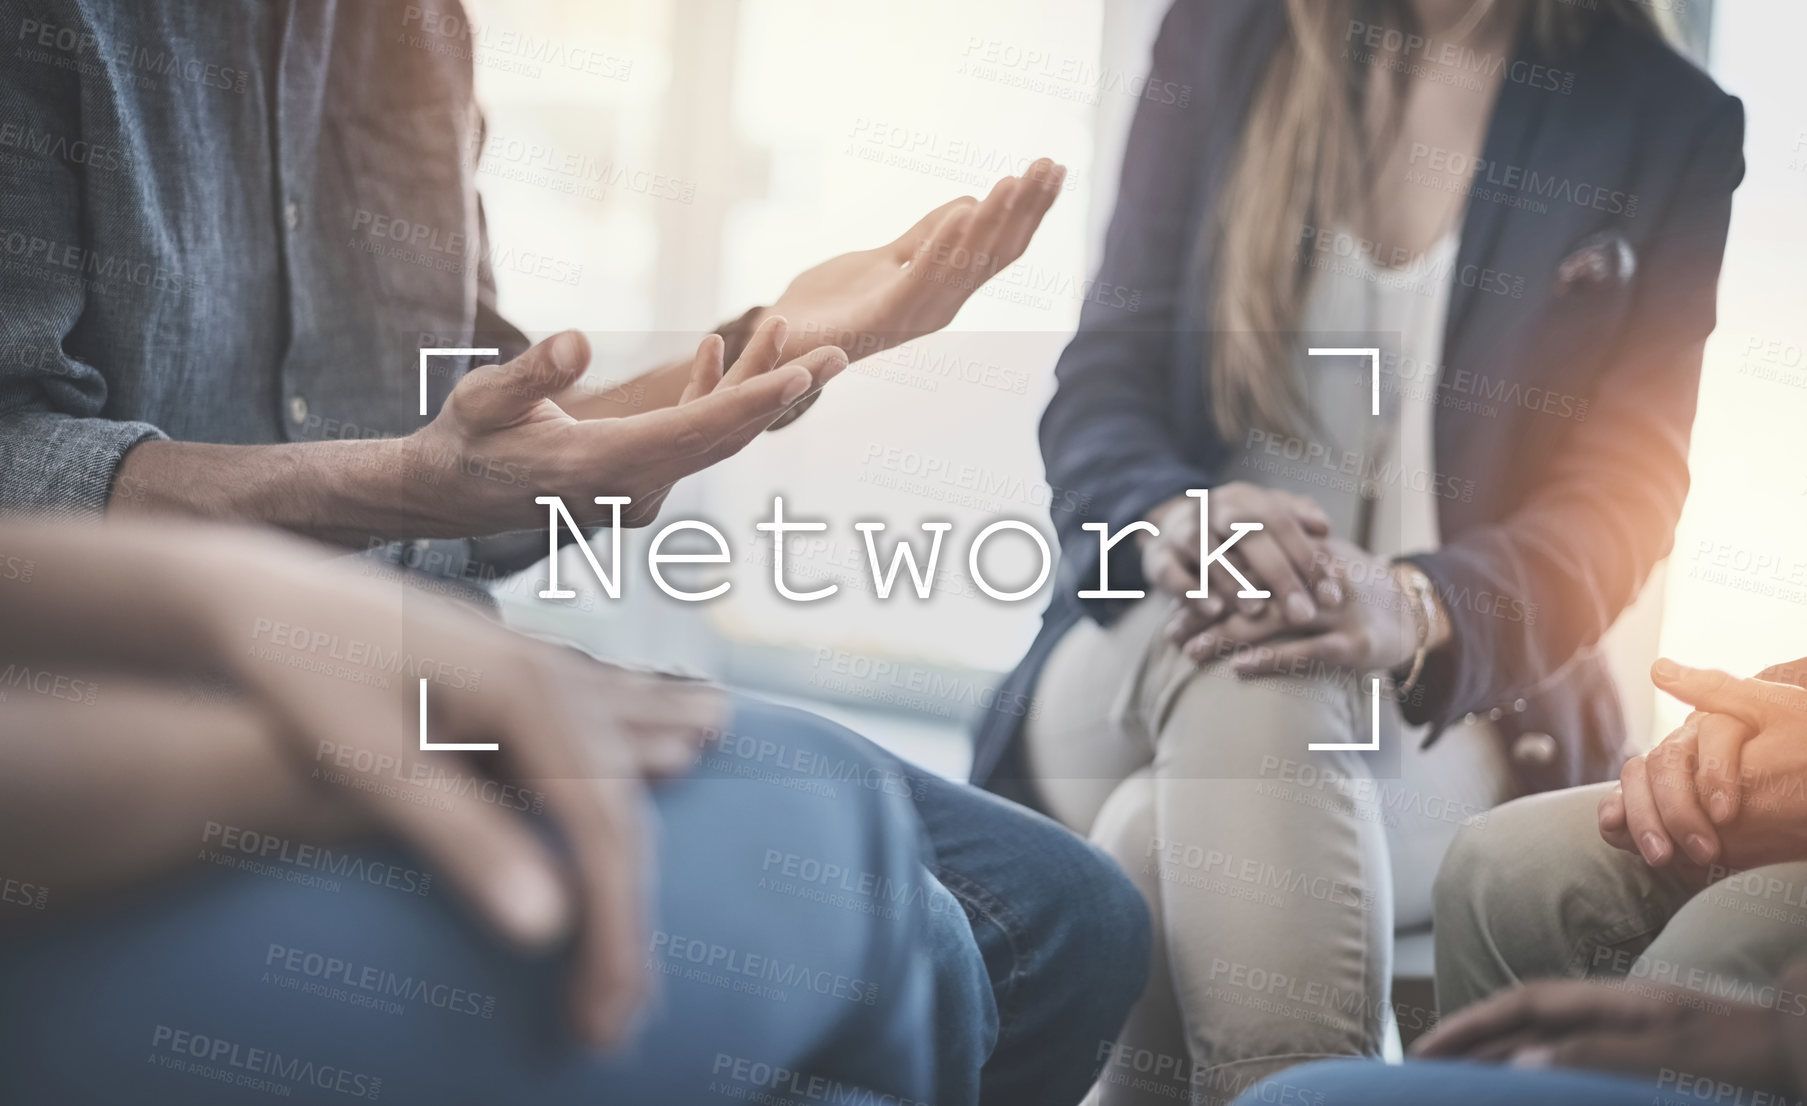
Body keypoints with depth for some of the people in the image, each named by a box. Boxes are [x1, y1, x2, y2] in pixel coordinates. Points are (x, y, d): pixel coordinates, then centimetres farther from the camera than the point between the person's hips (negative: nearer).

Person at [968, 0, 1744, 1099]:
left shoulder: (1677, 131, 4)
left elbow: (1624, 489, -5)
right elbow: (1103, 377, 3)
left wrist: (1414, 613, -27)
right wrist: (1176, 516, -22)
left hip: (1449, 710, -1)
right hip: (1144, 650, 2)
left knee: (1159, 841, -34)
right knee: (1247, 670, -36)